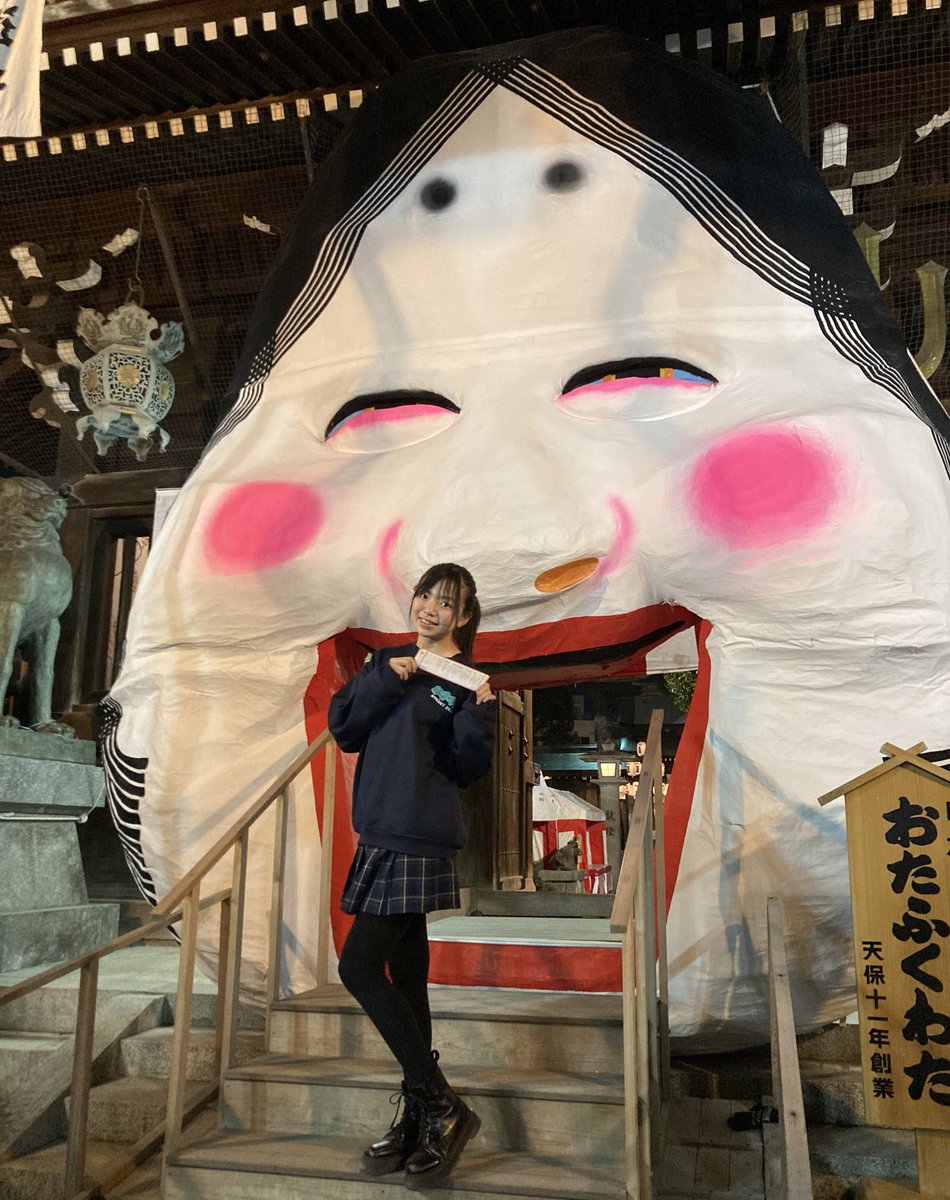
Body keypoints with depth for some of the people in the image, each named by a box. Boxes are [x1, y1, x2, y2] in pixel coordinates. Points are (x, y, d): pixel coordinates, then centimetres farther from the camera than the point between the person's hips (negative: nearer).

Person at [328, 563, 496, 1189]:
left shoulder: (465, 680, -4)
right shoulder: (389, 661, 13)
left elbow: (465, 769, -10)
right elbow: (343, 727, 3)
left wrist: (480, 714, -25)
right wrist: (385, 681, -9)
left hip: (421, 842, -7)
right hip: (382, 836, 7)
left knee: (359, 965, -11)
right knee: (405, 970, 11)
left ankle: (443, 1107, -1)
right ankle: (421, 1115, 23)